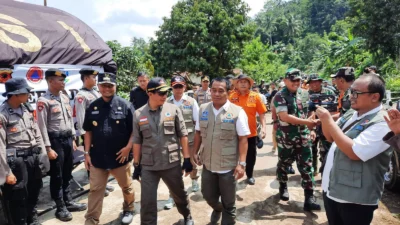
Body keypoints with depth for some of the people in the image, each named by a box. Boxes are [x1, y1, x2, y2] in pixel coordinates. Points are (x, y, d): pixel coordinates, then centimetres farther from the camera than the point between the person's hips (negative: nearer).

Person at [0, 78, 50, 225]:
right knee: (18, 196, 8)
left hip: (34, 156, 7)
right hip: (16, 160, -7)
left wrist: (43, 155, 10)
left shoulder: (27, 108, 5)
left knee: (34, 190, 23)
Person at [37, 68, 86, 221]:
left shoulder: (65, 97, 9)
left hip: (67, 139, 7)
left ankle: (68, 202, 32)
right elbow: (42, 126, -15)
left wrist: (72, 139, 14)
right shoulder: (43, 101, -14)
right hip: (55, 140, -7)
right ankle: (61, 208, 20)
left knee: (67, 174, 17)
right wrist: (48, 148, -16)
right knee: (57, 176, 6)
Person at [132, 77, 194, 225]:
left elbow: (183, 135, -2)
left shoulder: (174, 110, -5)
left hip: (172, 163, 0)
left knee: (179, 195, 20)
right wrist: (136, 165, 5)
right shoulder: (138, 114, -2)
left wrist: (187, 159, -3)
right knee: (147, 202, 5)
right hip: (148, 166, 0)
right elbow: (137, 141, 3)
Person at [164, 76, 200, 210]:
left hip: (190, 138, 1)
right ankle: (173, 195, 16)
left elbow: (198, 121, 1)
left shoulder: (191, 101, -4)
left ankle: (194, 180, 50)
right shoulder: (167, 103, -6)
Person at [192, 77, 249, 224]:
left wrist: (241, 163, -15)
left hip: (228, 166, -4)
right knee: (208, 195, 23)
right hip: (208, 164, 4)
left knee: (228, 203, 13)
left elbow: (243, 139, -11)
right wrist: (195, 152, 9)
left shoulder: (237, 112, -11)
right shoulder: (203, 109, 1)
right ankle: (217, 209, 56)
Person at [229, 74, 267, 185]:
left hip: (251, 132, 1)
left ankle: (250, 175, 36)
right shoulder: (232, 96, -5)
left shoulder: (255, 96, -4)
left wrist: (264, 127, -11)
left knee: (251, 156, 15)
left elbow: (261, 113, -2)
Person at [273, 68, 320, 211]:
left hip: (302, 136, 5)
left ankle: (309, 197, 6)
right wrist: (306, 122, -26)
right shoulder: (280, 96, -12)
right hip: (286, 137, -5)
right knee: (284, 163, 11)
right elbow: (284, 117, -23)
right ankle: (283, 187, 34)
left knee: (306, 166, 2)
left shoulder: (300, 95, 9)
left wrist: (309, 127, 11)